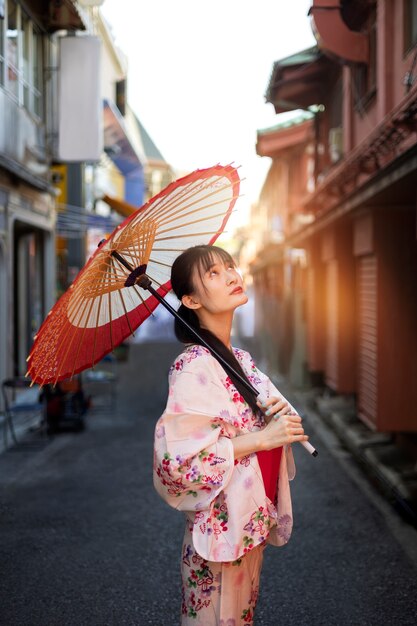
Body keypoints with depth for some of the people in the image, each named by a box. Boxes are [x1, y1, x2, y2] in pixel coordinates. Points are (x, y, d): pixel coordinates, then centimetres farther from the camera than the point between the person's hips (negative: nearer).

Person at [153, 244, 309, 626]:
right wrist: (261, 438, -23)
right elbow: (178, 458, -26)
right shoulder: (194, 367, -19)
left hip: (254, 523, 8)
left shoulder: (241, 360, 5)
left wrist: (280, 416, -6)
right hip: (220, 525, -8)